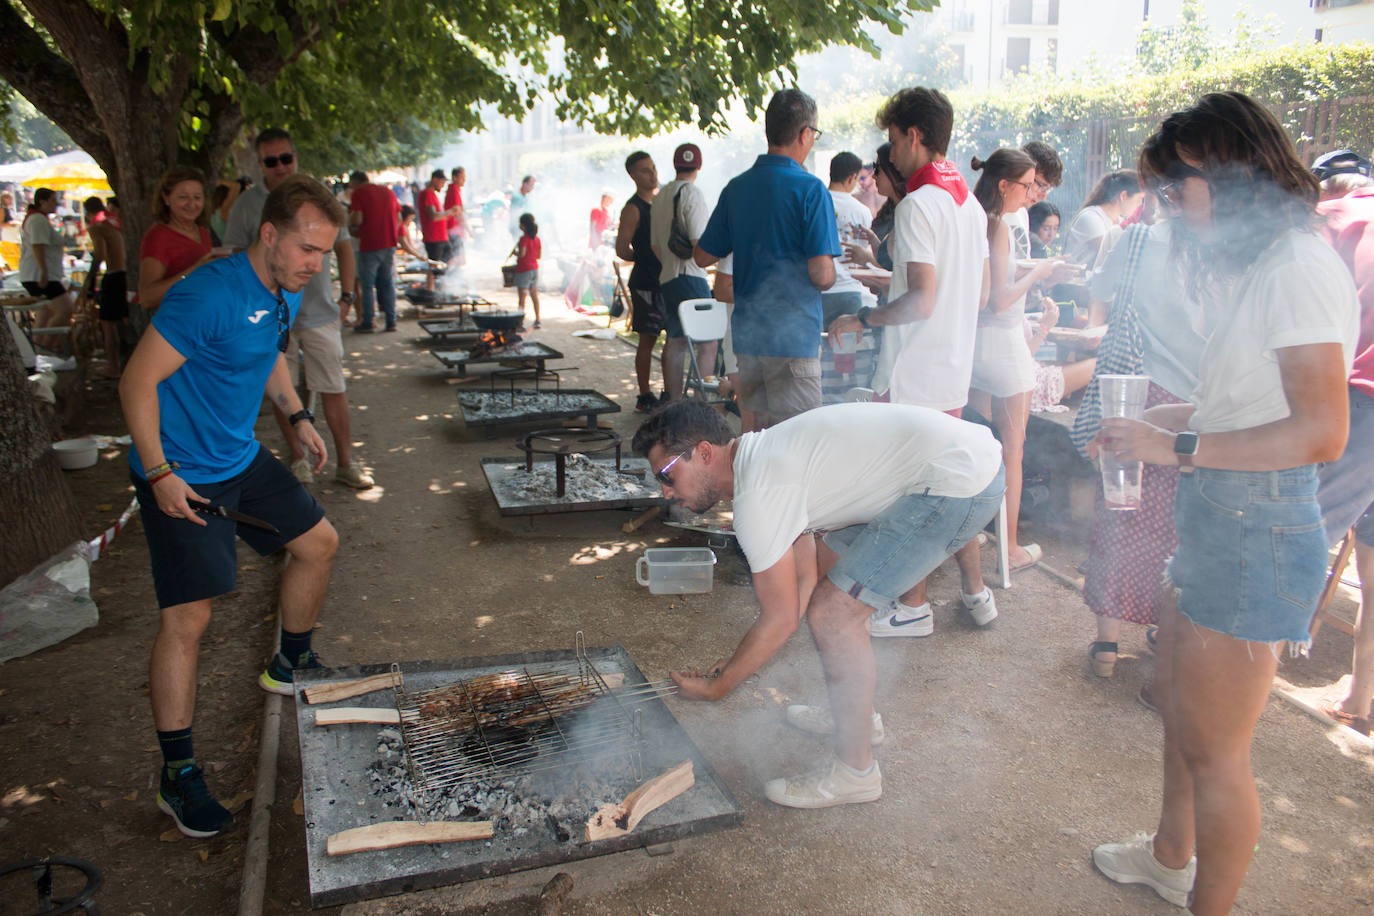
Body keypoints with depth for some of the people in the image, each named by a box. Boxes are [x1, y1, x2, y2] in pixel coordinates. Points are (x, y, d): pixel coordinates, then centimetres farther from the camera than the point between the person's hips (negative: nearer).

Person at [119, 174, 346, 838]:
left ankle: (289, 666, 38)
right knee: (187, 616, -10)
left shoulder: (286, 293, 2)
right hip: (180, 476, -9)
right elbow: (137, 383, -23)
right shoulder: (207, 296, -26)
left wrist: (297, 416, 12)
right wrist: (159, 474, -22)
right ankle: (177, 777, 3)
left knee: (318, 542, 15)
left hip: (242, 459, 9)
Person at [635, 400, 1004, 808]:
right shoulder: (763, 455, 12)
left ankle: (854, 772, 7)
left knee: (833, 612, -9)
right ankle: (856, 713, 35)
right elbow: (805, 580, 14)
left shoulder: (757, 494, -18)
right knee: (827, 574, 19)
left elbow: (780, 621, -11)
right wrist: (739, 663, 13)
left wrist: (717, 686, 2)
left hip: (962, 480, -11)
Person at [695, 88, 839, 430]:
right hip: (792, 337, -7)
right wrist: (832, 276, 6)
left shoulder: (736, 187, 8)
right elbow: (822, 274, -16)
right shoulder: (810, 189, -11)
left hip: (747, 335, 7)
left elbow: (703, 256, 14)